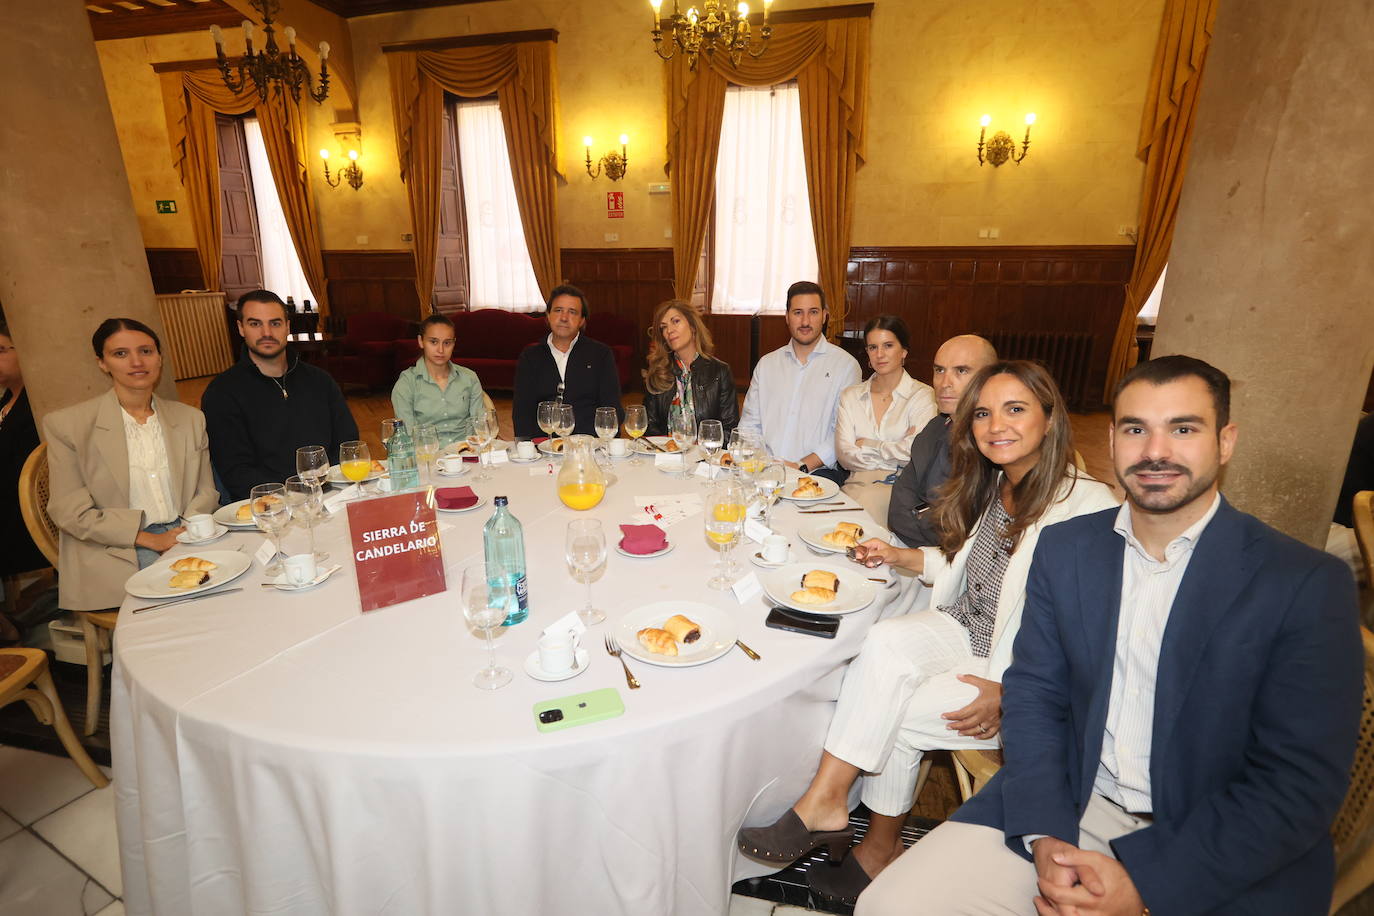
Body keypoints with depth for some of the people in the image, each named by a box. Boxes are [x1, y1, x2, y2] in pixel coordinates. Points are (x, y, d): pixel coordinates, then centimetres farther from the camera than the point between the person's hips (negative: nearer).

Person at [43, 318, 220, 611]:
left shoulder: (190, 418, 12)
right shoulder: (66, 424, 1)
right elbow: (69, 512, -3)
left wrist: (188, 530, -9)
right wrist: (148, 539, -13)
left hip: (183, 535, 4)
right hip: (114, 548, -4)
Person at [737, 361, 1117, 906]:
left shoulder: (1088, 506, -17)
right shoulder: (991, 486, 7)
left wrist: (1012, 694, -22)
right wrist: (899, 556, 5)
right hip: (963, 633, 5)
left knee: (893, 716, -22)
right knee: (886, 641, -26)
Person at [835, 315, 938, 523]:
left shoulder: (922, 395, 2)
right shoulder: (850, 396, 11)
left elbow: (917, 450, -13)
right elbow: (844, 455, 1)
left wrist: (866, 445, -2)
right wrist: (896, 453, -7)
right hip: (857, 483, 3)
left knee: (868, 500, -33)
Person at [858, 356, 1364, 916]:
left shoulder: (1308, 585, -9)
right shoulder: (1065, 548, 0)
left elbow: (1302, 782, -11)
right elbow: (1034, 693, 1)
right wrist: (1046, 838, -12)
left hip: (1221, 860, -2)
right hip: (1069, 804, 3)